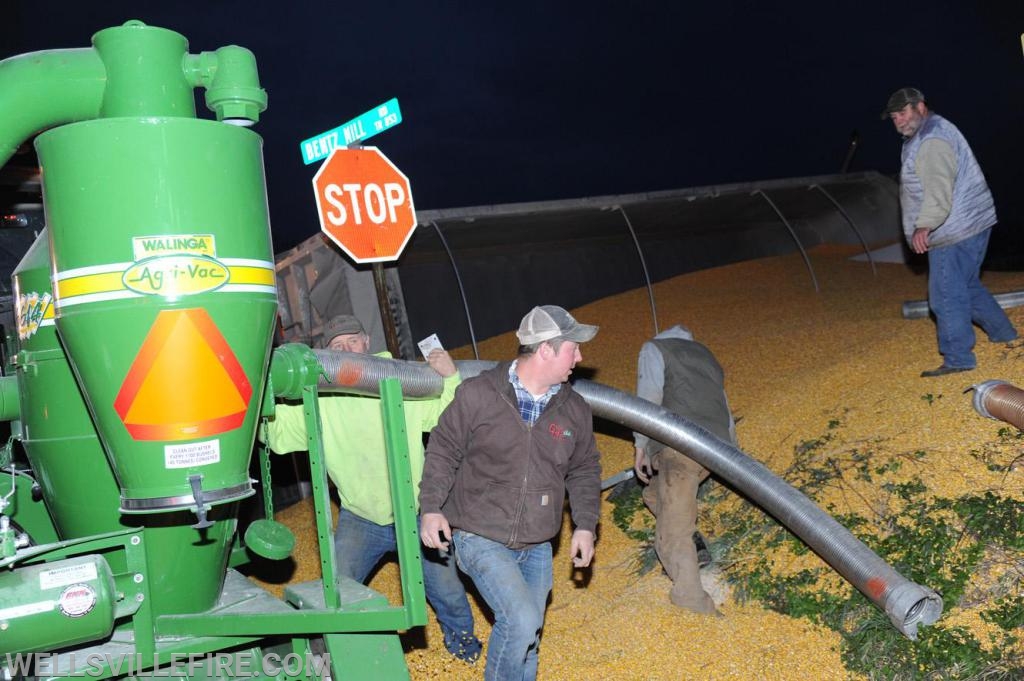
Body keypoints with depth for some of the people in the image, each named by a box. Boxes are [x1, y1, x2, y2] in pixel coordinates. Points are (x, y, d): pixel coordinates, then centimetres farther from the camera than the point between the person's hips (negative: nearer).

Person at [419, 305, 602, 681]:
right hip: (480, 539, -5)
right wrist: (431, 508, -11)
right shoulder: (477, 394, -13)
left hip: (536, 547, 6)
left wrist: (585, 525, 3)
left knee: (527, 637, 16)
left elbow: (585, 469, 12)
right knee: (522, 621, -19)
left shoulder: (574, 409, 0)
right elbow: (443, 450, -4)